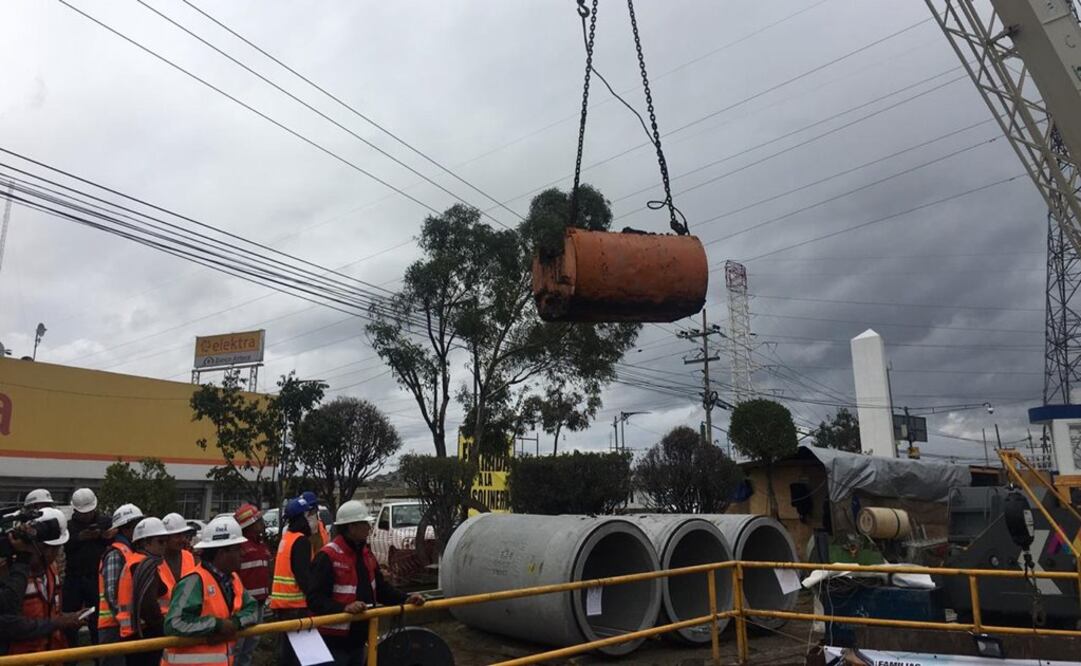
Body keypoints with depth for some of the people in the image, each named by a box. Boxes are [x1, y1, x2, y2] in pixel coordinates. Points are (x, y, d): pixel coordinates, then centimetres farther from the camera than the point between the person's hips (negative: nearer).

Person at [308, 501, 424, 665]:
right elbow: (315, 599, -23)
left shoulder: (366, 554, 9)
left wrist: (405, 599, 2)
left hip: (358, 638, 8)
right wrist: (344, 608, -36)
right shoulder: (328, 556, -19)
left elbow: (381, 588, 15)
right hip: (334, 641, -8)